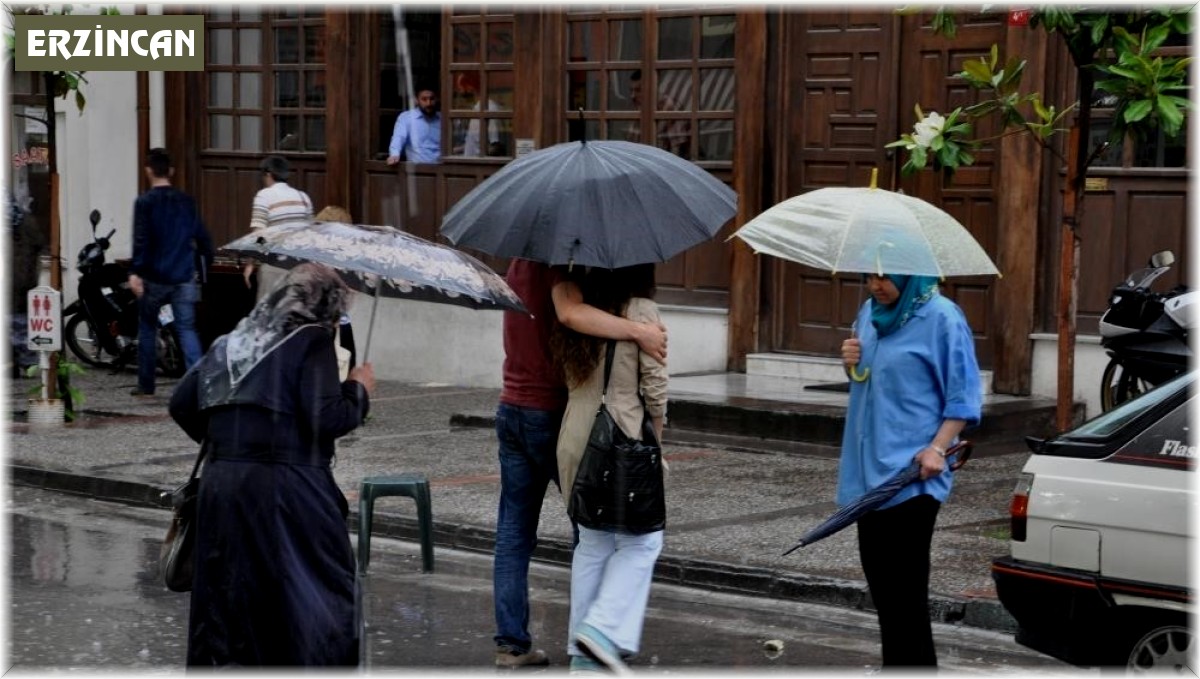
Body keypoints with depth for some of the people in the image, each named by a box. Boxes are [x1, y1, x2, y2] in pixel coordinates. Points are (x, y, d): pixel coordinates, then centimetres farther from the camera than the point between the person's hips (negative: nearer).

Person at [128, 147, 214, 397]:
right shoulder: (186, 201, 8)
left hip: (154, 276, -3)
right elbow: (202, 237, 10)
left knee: (147, 328, 12)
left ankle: (146, 385, 17)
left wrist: (135, 272, -19)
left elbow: (141, 240, -15)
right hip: (184, 276, 3)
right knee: (187, 329, 1)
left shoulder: (145, 202, -6)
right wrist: (206, 265, 21)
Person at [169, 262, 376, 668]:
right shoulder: (313, 342, -5)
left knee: (226, 596, 13)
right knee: (324, 596, 2)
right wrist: (359, 391, 2)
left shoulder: (232, 341, 17)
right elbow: (326, 420, -15)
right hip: (285, 490, -6)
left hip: (219, 486, 7)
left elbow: (181, 403, 18)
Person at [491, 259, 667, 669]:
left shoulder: (519, 266, 10)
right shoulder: (556, 266, -16)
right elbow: (570, 313, -35)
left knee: (513, 534, 5)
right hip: (552, 415, -7)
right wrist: (638, 332, -38)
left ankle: (511, 642, 5)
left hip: (512, 411, 7)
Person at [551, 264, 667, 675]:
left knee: (592, 544, 13)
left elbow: (569, 377, 11)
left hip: (574, 440, 6)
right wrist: (657, 430, 4)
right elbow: (654, 382, -9)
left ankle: (583, 655, 14)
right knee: (641, 540, 5)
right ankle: (603, 628, -9)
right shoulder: (640, 311, -8)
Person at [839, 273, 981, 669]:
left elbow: (964, 394, -10)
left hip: (911, 473, -8)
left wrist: (938, 447, -20)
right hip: (869, 470, 8)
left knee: (903, 586, -7)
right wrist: (852, 363, 2)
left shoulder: (941, 318, -11)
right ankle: (904, 666, 25)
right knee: (880, 580, 13)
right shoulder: (870, 312, 11)